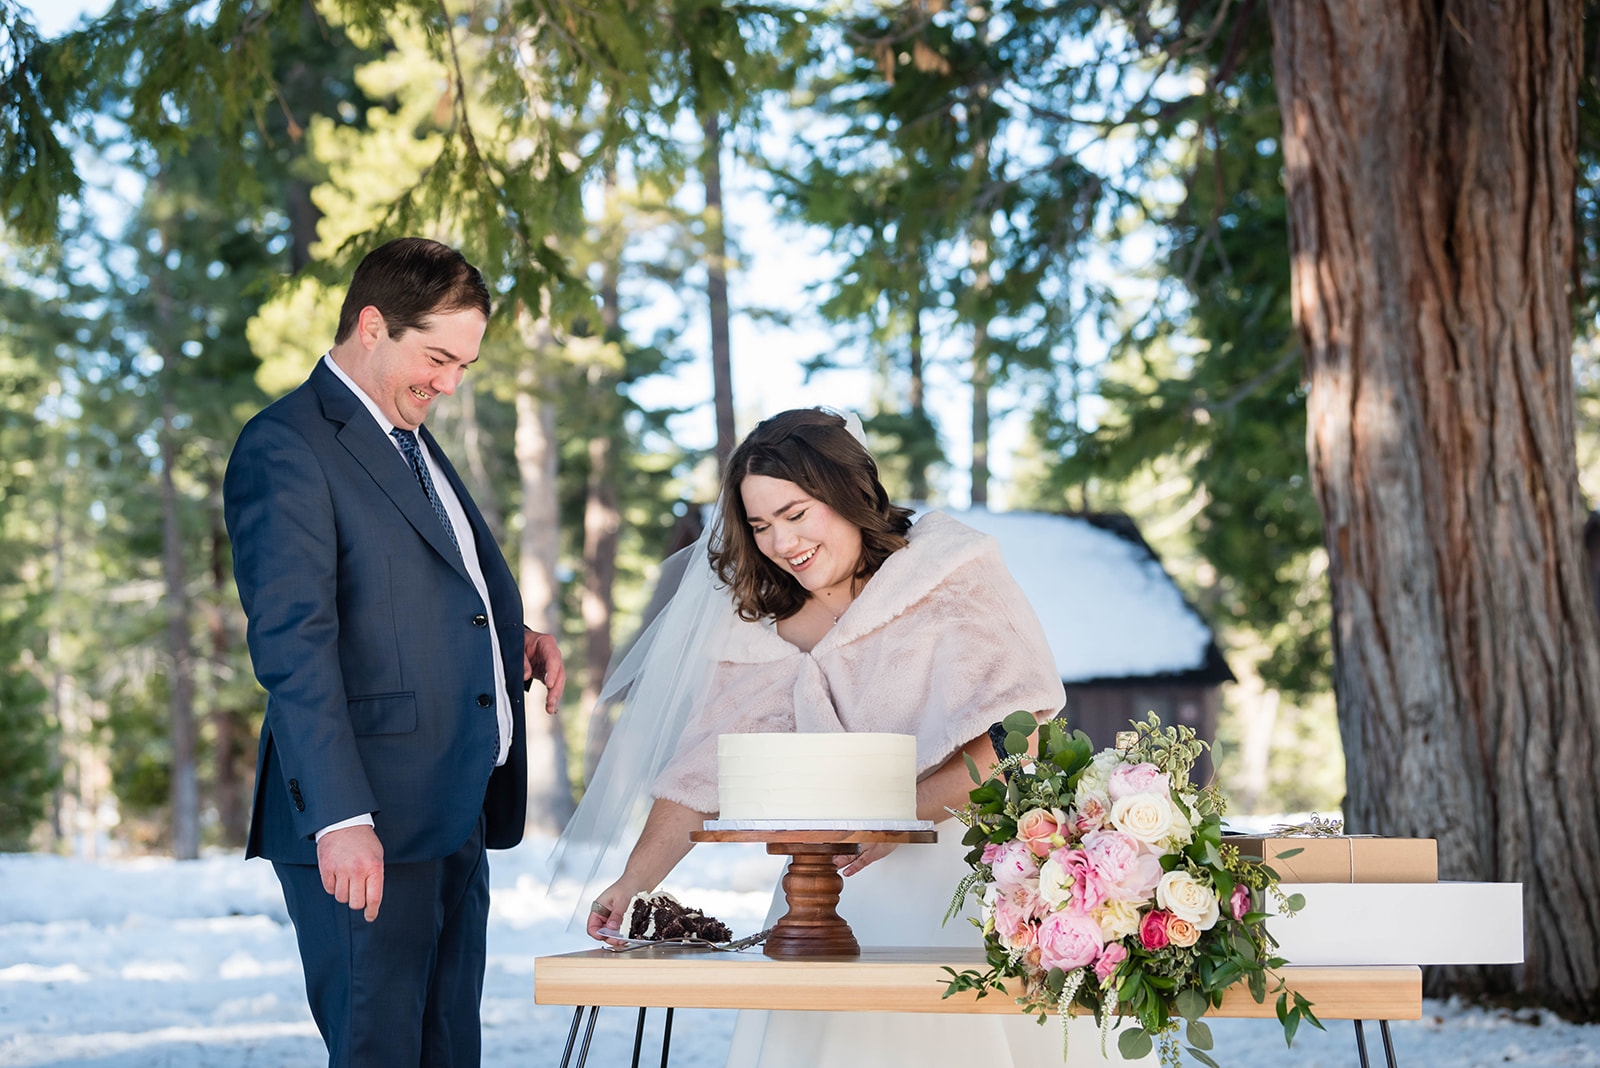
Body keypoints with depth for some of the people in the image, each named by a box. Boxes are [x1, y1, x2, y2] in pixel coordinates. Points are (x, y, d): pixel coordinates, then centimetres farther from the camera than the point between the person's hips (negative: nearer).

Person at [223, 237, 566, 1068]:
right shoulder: (285, 448, -9)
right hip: (366, 821, -9)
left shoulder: (411, 441, 21)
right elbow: (291, 648, -18)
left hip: (455, 812, 9)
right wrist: (340, 818, -25)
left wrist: (510, 639, 10)